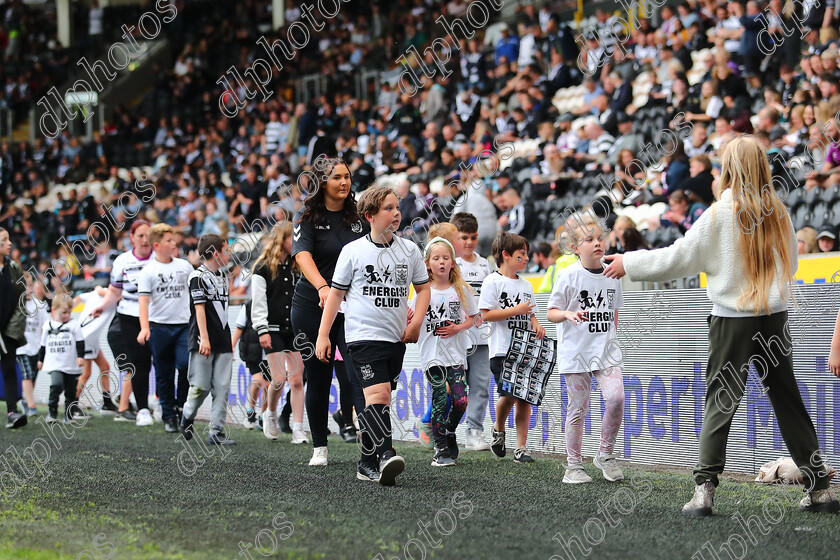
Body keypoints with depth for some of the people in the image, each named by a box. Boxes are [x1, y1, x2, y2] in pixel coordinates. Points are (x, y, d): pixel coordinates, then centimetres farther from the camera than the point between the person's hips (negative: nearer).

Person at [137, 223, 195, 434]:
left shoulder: (185, 266, 9)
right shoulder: (148, 271, -1)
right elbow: (144, 300, -9)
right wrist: (144, 328, -21)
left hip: (183, 325, 2)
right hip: (159, 327, -2)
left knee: (186, 364, -17)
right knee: (164, 375, 3)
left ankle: (181, 405, 5)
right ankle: (169, 416, 12)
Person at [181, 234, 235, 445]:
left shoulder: (222, 275, 17)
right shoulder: (198, 276, -7)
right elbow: (200, 307, -14)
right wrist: (204, 338, -20)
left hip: (222, 341, 7)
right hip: (203, 342, -7)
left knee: (222, 388, 0)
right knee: (201, 386, -2)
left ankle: (217, 432, 1)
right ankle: (187, 417, 23)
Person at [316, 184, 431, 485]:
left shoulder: (409, 250, 8)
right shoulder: (353, 251, -1)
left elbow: (423, 288, 19)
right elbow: (336, 293, 4)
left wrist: (416, 321, 3)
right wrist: (323, 335, 1)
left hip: (396, 337, 5)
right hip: (363, 334, -4)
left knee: (380, 399, 9)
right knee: (378, 394, -21)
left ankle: (367, 463, 18)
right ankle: (386, 455, -30)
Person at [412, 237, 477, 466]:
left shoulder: (461, 290, 5)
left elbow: (471, 318, 12)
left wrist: (457, 328, -7)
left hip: (456, 353, 1)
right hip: (432, 354, -1)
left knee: (460, 400, -9)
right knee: (440, 400, -6)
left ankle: (449, 432, 21)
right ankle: (441, 449, 5)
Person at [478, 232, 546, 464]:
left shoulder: (526, 285, 17)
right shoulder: (493, 281, -4)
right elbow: (486, 314, -11)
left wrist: (535, 324, 2)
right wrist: (516, 310, -15)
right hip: (502, 349, -6)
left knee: (525, 397, 1)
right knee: (509, 394, -16)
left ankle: (521, 448, 6)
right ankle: (498, 428, 14)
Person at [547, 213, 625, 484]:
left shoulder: (612, 275, 7)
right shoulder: (569, 276, -7)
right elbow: (551, 313, -5)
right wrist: (568, 314, -25)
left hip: (606, 350, 3)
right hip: (575, 351, -3)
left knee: (615, 398, -15)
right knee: (578, 408, 0)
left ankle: (605, 454, 4)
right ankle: (574, 465, 11)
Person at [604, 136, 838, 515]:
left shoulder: (720, 213, -8)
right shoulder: (778, 213, 3)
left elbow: (679, 258, -5)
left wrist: (629, 264, 6)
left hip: (733, 319, -4)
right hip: (775, 316, 4)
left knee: (719, 404, 0)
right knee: (788, 402, 10)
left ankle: (704, 490, -7)